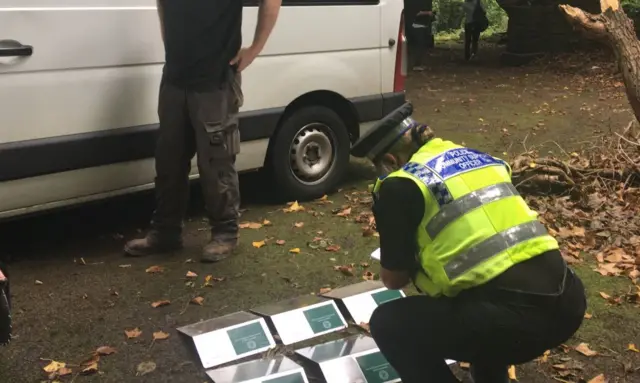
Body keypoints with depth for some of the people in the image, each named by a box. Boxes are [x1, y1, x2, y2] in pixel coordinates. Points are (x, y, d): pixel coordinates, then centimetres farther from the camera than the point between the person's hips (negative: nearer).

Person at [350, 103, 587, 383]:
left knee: (388, 324, 11)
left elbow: (394, 279, 9)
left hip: (514, 317, -8)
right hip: (566, 301, 8)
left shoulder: (399, 185, 1)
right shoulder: (477, 157, 21)